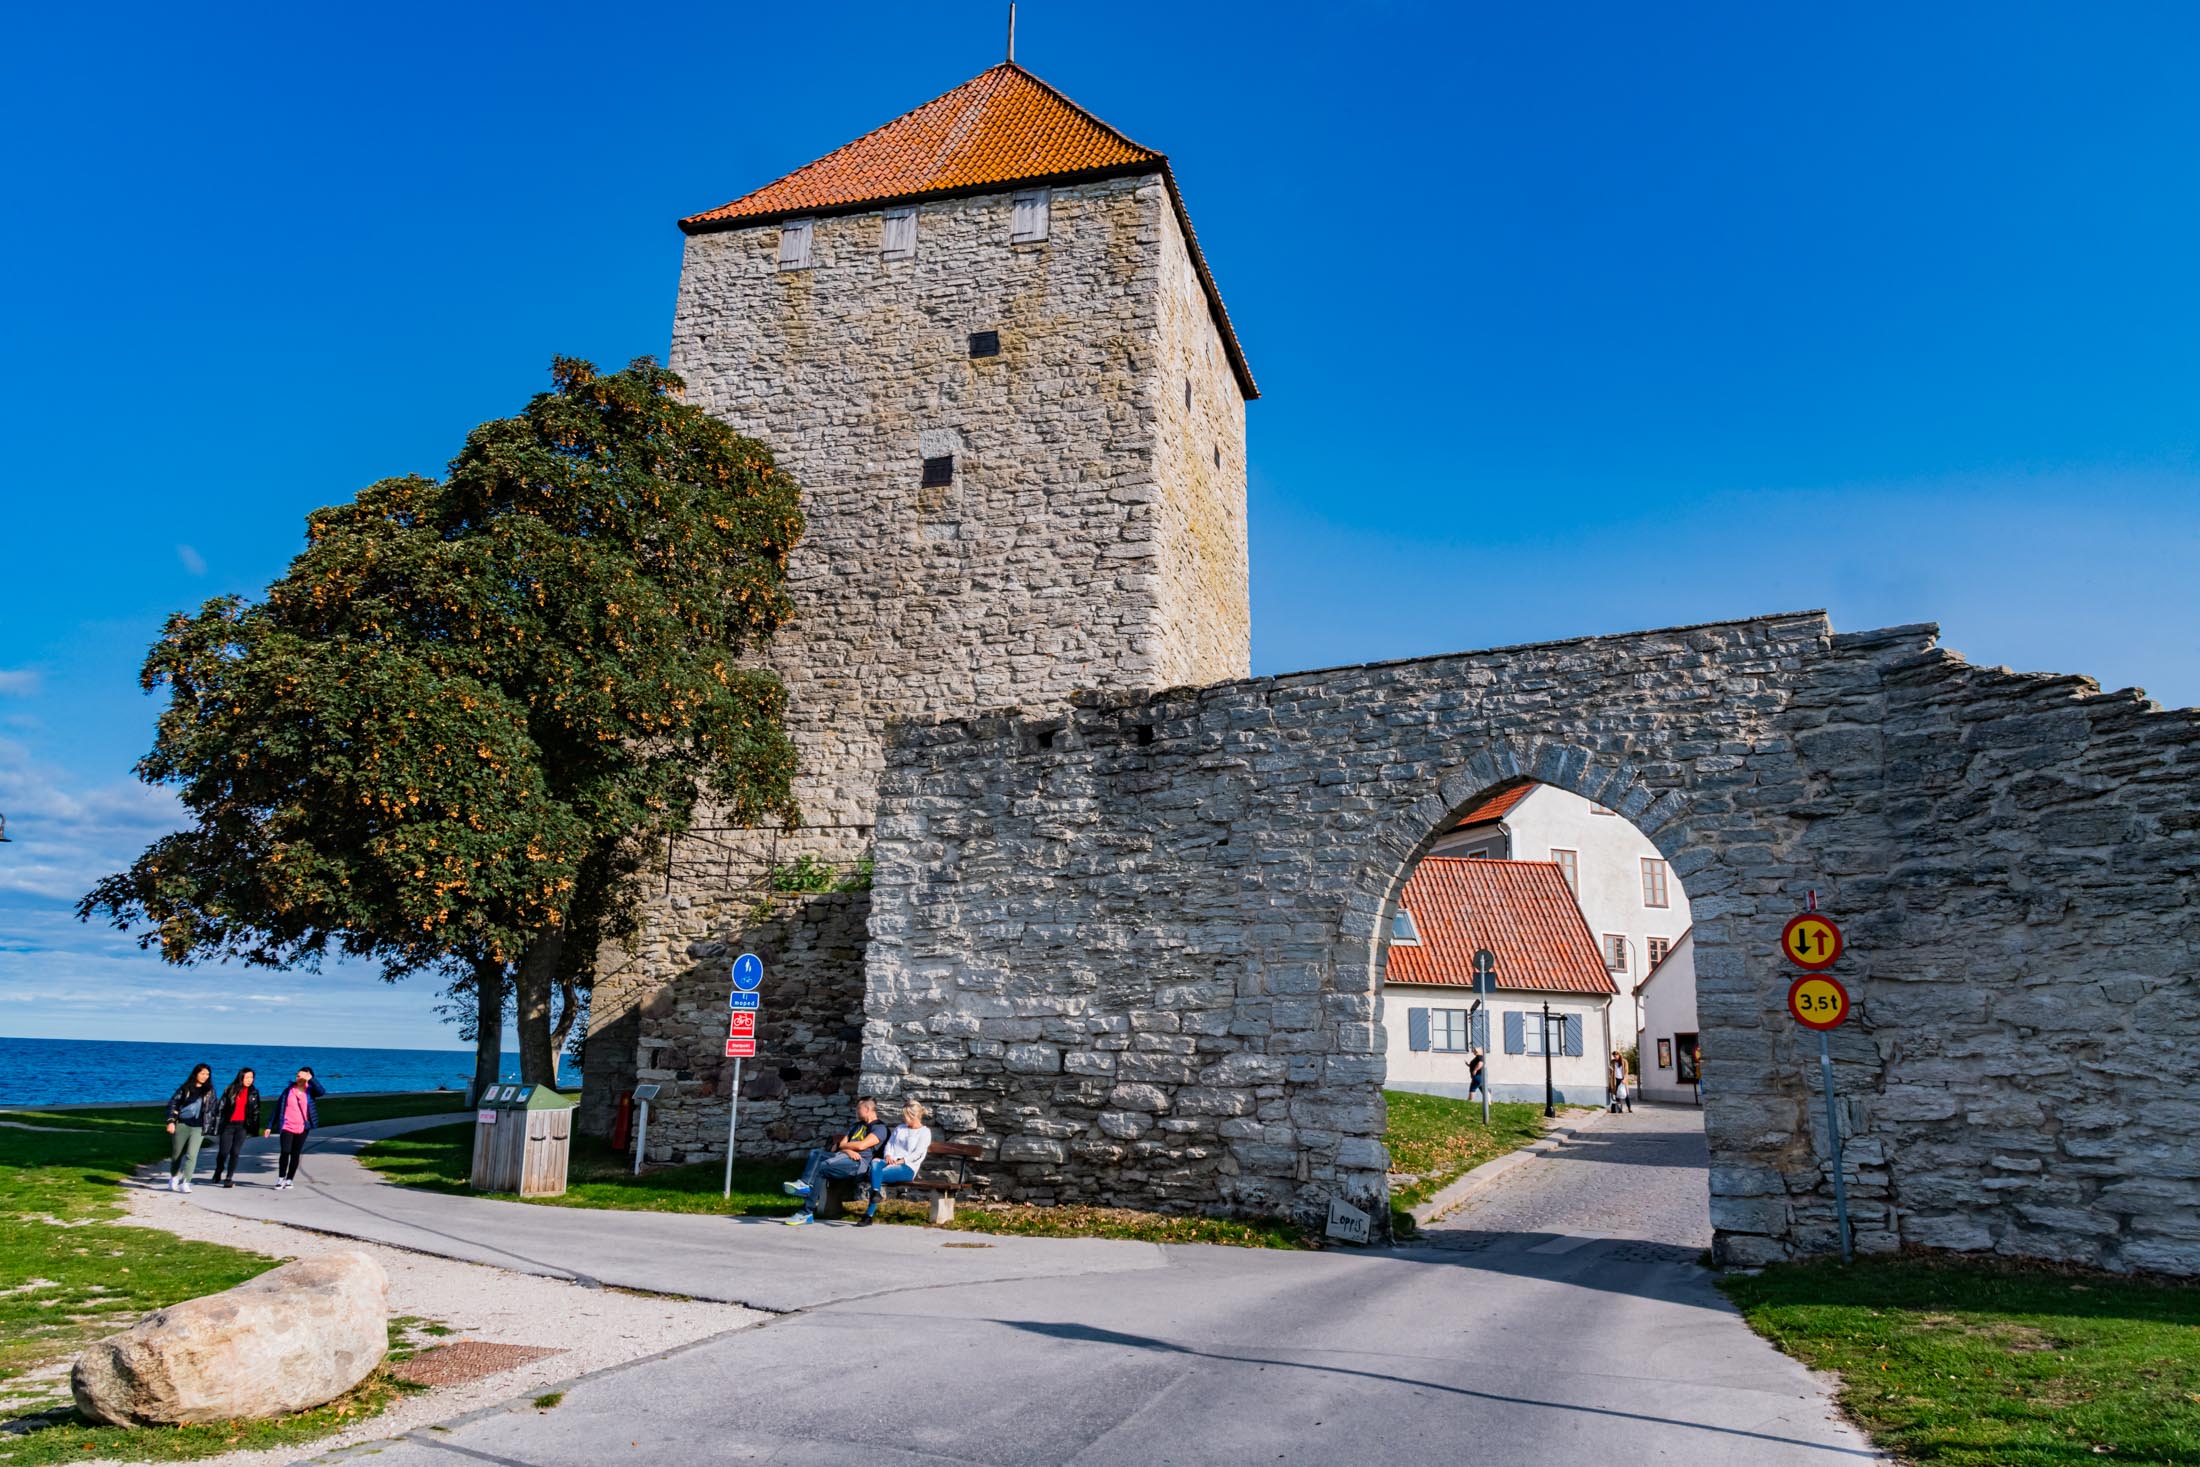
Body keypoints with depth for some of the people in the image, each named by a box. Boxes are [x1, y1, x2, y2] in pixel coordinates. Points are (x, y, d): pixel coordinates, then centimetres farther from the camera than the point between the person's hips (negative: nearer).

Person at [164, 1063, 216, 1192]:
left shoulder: (209, 1091, 6)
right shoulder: (185, 1088, 3)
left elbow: (212, 1108, 10)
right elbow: (173, 1103, 2)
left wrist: (210, 1126, 8)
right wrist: (171, 1121, -8)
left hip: (198, 1127, 0)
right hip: (181, 1125, 0)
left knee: (191, 1155, -12)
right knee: (177, 1154, 12)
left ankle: (185, 1183, -13)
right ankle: (173, 1178, 35)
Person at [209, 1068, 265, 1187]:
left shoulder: (254, 1092, 6)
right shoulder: (230, 1090, 0)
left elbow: (256, 1111, 8)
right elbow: (221, 1107, 0)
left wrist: (255, 1128, 4)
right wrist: (217, 1125, -5)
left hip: (243, 1126, 1)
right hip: (228, 1124, -1)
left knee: (235, 1152, -3)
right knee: (223, 1152, 0)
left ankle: (229, 1178, 4)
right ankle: (218, 1172, 28)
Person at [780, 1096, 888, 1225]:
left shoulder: (879, 1128, 5)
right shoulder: (856, 1126, 32)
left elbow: (861, 1145, -10)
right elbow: (842, 1143, 17)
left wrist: (839, 1145, 4)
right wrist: (848, 1150, -7)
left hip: (859, 1162, -8)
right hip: (843, 1156, 8)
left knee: (822, 1167, -27)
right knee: (815, 1153, -18)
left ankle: (807, 1212, -28)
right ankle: (805, 1184, -40)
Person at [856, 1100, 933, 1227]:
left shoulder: (924, 1132, 5)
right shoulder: (900, 1128, 26)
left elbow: (917, 1154, -6)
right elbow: (889, 1144, 16)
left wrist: (900, 1161, -16)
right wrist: (888, 1156, -5)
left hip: (907, 1167, -5)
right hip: (891, 1163, 5)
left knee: (879, 1174, -31)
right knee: (875, 1163, -31)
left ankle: (869, 1215, -31)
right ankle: (876, 1192, -47)